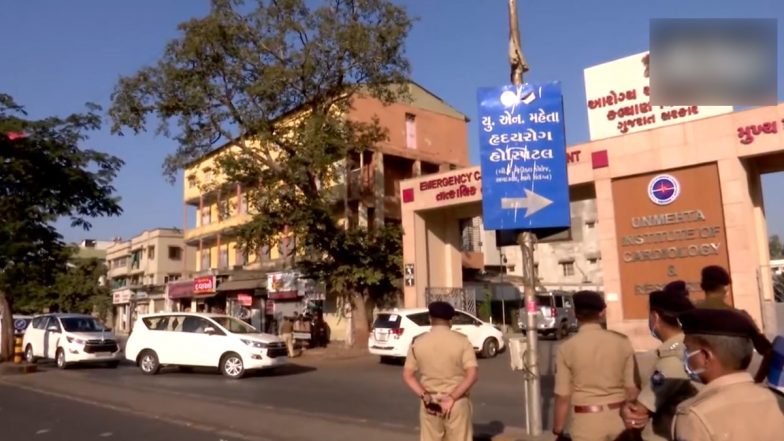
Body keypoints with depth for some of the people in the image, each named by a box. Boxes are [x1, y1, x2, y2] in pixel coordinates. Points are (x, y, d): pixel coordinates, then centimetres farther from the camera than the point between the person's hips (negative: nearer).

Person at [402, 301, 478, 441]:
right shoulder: (461, 341, -7)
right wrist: (452, 398, -16)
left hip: (429, 403, 2)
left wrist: (424, 396, -9)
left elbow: (407, 375, -3)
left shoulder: (418, 342, -1)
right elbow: (472, 374, -17)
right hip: (457, 403, -2)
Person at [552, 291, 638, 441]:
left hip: (587, 419, -3)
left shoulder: (567, 348, -10)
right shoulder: (622, 342, -3)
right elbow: (631, 388, 4)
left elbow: (563, 396, -8)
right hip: (619, 416, 3)